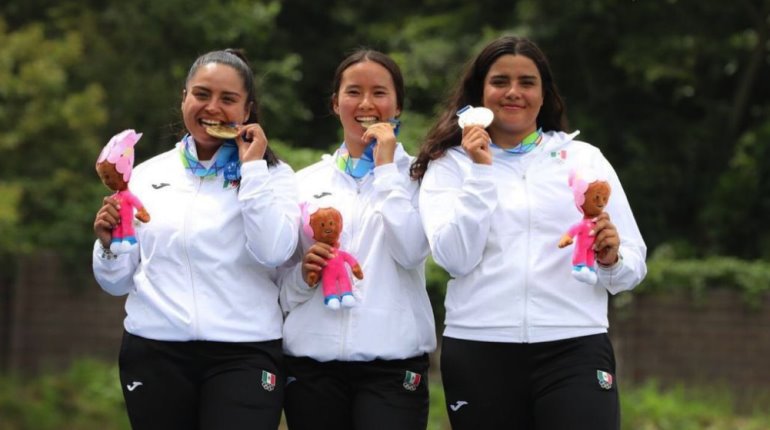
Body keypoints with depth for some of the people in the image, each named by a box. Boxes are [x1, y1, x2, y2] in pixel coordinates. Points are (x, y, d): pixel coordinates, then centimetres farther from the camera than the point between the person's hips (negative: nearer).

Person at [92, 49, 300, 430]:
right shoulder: (147, 175, 10)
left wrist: (252, 168, -10)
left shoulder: (271, 174, 4)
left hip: (243, 355, -2)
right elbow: (118, 282, 13)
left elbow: (273, 252, -14)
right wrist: (108, 243, -7)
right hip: (154, 354, 3)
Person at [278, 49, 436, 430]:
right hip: (312, 361, 3)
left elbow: (411, 251, -13)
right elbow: (283, 283, 14)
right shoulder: (306, 182, 12)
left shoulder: (415, 175, 5)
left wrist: (386, 167, -8)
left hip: (392, 363, -3)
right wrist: (303, 273, -8)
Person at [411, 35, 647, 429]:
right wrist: (481, 172, -9)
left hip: (574, 349, 0)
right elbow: (456, 258, -6)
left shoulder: (585, 159, 11)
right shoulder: (450, 164, 9)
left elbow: (633, 268, 9)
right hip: (478, 353, 0)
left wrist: (611, 260, -13)